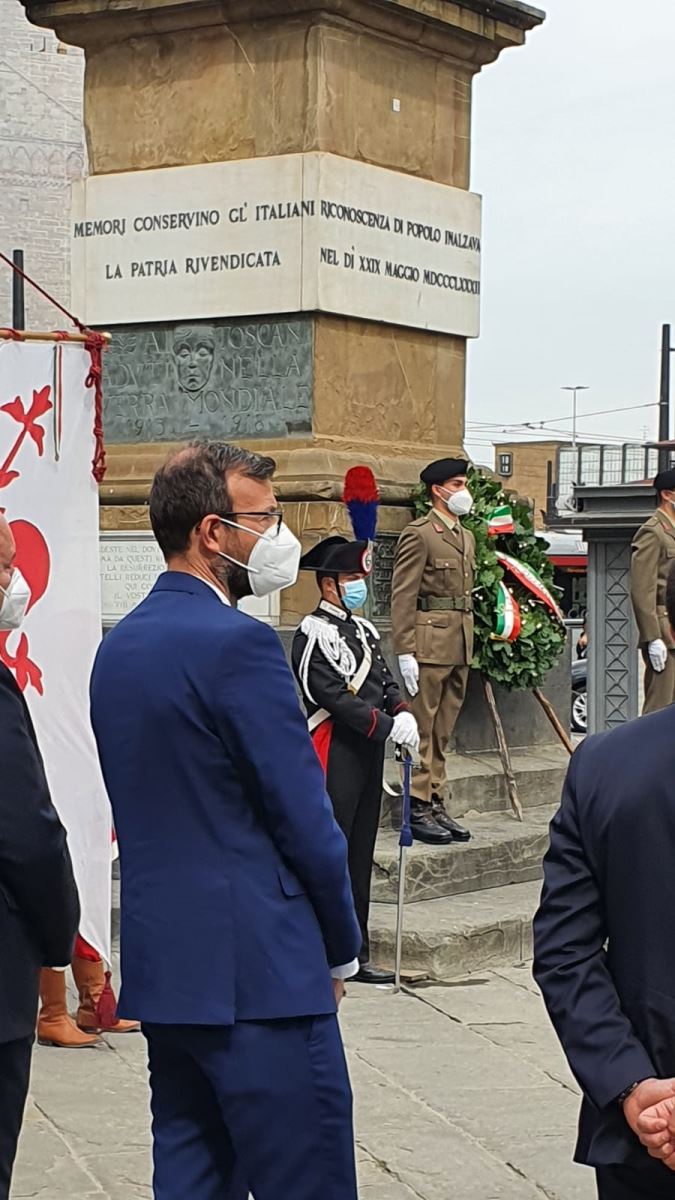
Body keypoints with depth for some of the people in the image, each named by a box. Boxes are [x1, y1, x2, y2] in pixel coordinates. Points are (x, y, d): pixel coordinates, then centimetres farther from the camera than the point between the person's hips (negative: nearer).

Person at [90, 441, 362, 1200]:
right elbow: (306, 820, -14)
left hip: (160, 966, 9)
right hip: (256, 972, -9)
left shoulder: (118, 646, 11)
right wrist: (341, 949, 0)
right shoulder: (238, 643, -15)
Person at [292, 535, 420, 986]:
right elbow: (333, 696, -18)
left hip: (369, 754, 9)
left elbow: (385, 681, 15)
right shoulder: (314, 633, -11)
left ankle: (356, 955, 19)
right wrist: (387, 726, -20)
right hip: (335, 757, -9)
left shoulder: (364, 630, 17)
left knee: (360, 858, 12)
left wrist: (404, 714, -6)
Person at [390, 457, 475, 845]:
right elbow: (402, 597, -11)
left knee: (444, 731, 11)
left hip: (461, 645, 8)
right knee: (423, 727, -4)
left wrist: (470, 646, 17)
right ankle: (418, 809, 0)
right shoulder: (419, 535, -7)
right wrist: (405, 652, -17)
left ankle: (437, 805, 17)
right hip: (430, 642, -8)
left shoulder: (467, 538, 19)